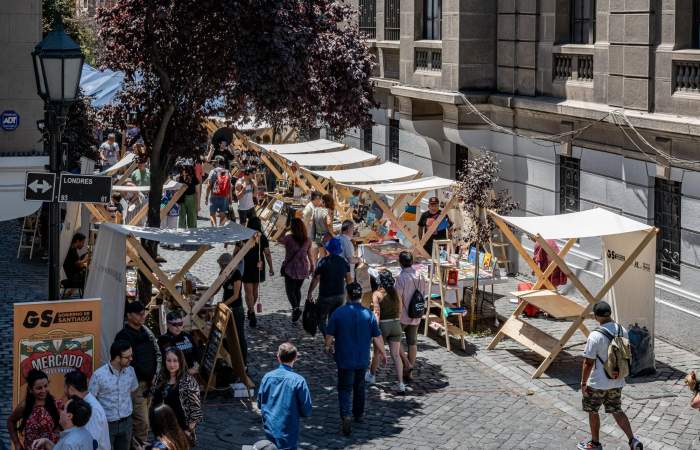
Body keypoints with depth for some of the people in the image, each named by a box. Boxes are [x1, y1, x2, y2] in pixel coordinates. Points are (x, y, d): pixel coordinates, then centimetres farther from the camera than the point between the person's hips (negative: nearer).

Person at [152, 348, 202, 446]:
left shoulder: (189, 381, -10)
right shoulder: (161, 379, 6)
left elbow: (195, 407, -10)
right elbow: (155, 402, 16)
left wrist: (189, 430, -14)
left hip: (182, 431, -5)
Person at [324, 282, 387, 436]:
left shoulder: (338, 313, -12)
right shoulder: (368, 314, -8)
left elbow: (329, 336, -6)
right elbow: (377, 338, -5)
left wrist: (328, 347, 15)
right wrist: (382, 353, 11)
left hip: (344, 359, -2)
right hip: (363, 359, 2)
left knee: (345, 389, 3)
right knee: (359, 386, 22)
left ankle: (346, 416, -18)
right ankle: (359, 414, 35)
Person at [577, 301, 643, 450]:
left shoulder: (595, 336, -23)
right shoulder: (622, 331, -3)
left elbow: (588, 362, -19)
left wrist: (583, 383, -9)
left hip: (598, 383, -6)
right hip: (617, 382, 6)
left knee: (592, 411, 15)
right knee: (617, 411, 19)